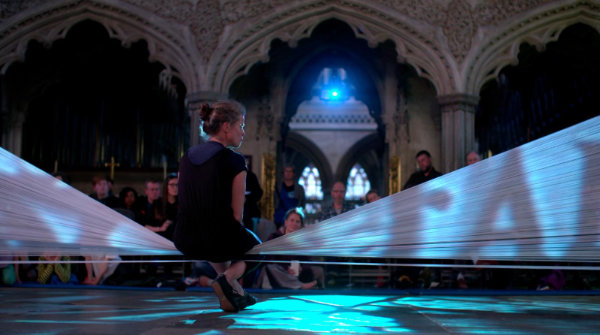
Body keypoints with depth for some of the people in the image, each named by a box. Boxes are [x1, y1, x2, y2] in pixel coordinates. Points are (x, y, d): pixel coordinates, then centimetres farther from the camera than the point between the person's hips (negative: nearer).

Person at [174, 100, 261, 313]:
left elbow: (189, 207, 14)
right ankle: (228, 277, 2)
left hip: (185, 243, 6)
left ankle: (236, 294, 37)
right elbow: (236, 214, -9)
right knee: (254, 245, 29)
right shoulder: (234, 161, -12)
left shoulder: (186, 158, 6)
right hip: (219, 241, -5)